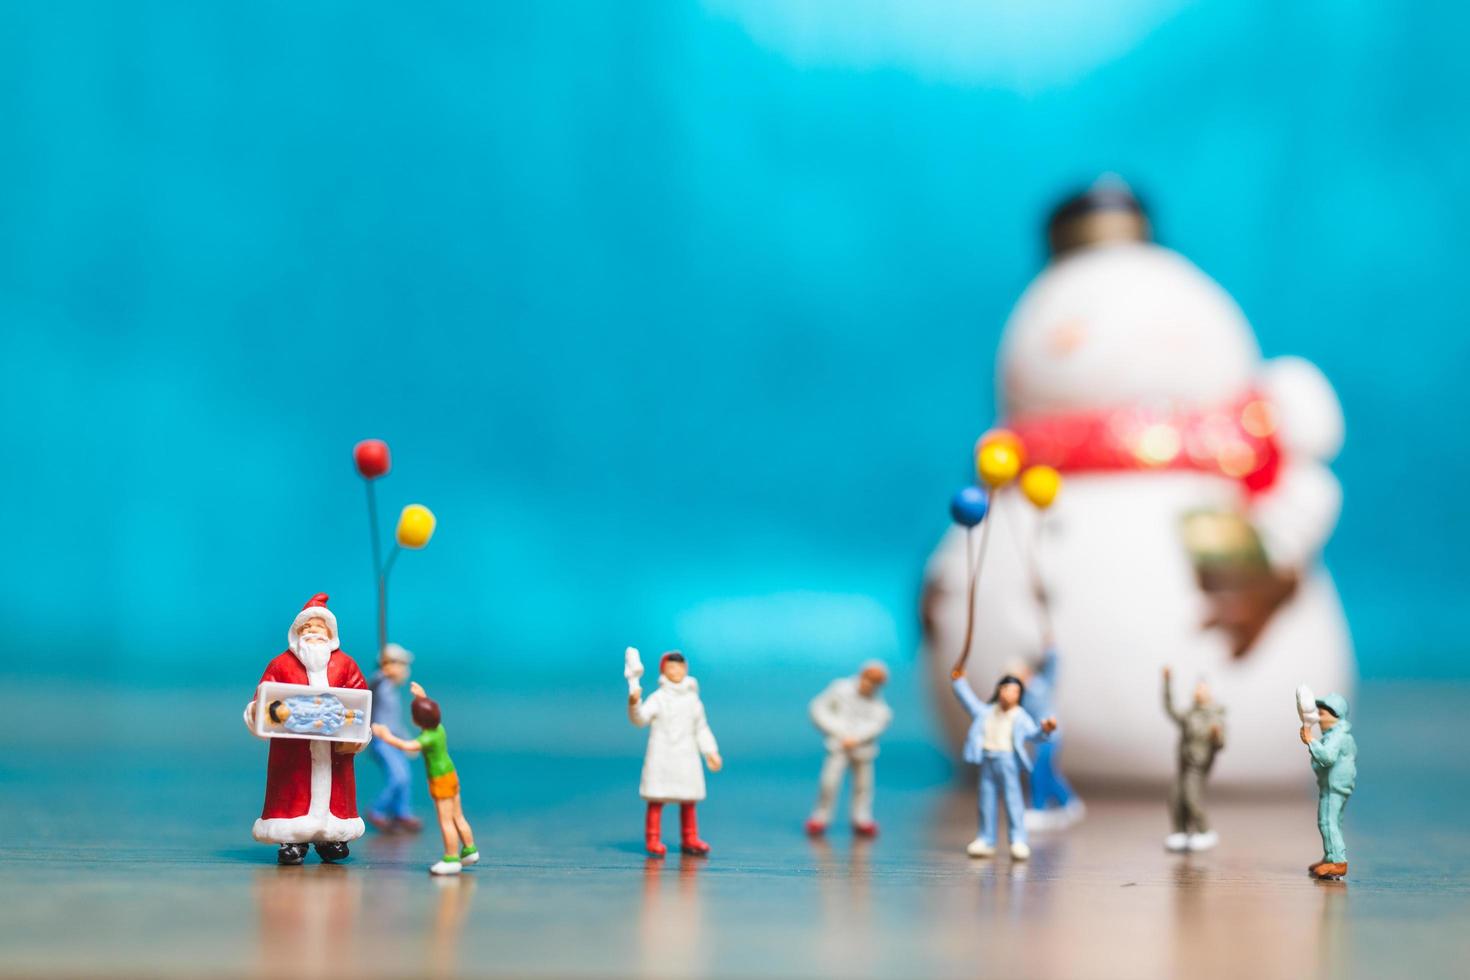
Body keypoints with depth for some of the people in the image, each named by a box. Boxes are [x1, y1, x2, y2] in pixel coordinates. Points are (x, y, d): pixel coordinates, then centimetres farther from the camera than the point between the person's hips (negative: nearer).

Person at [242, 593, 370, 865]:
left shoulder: (345, 665, 7)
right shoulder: (281, 664, 3)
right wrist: (257, 712, -23)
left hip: (334, 749, 2)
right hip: (292, 749, -2)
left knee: (332, 793, 4)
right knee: (294, 794, -6)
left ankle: (330, 837, 14)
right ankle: (292, 840, 0)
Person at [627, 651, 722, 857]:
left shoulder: (692, 699, 11)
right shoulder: (658, 698, -4)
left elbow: (701, 729, 19)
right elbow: (640, 719, -18)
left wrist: (711, 752, 13)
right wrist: (634, 703, -37)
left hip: (686, 757, 4)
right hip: (661, 756, -4)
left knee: (688, 800, 8)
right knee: (657, 799, -5)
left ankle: (689, 840, 19)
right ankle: (652, 840, 1)